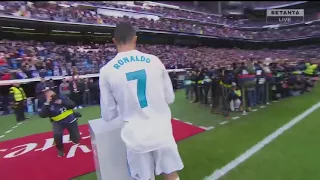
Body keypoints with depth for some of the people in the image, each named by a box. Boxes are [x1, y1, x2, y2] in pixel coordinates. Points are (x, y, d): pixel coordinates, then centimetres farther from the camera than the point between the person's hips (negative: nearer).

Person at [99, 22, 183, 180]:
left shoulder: (106, 71, -7)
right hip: (162, 132, 1)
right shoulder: (154, 61, -3)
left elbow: (108, 115, 0)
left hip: (136, 138, -1)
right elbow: (169, 98, 6)